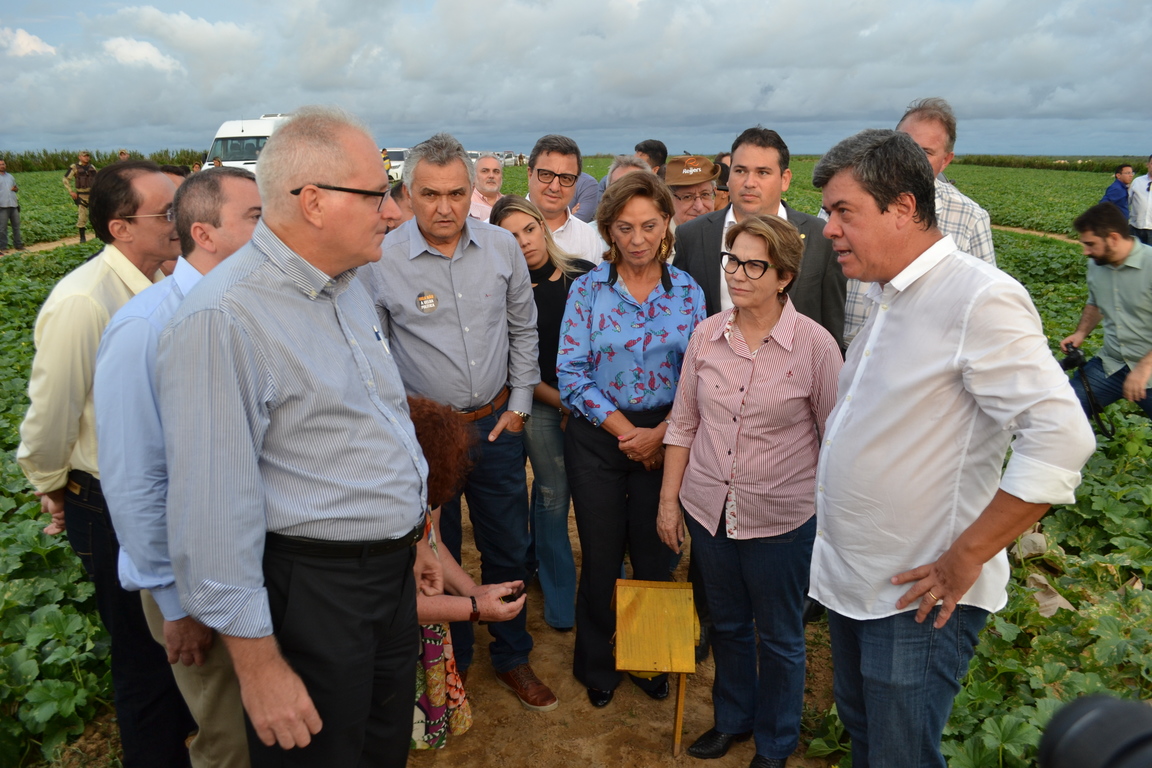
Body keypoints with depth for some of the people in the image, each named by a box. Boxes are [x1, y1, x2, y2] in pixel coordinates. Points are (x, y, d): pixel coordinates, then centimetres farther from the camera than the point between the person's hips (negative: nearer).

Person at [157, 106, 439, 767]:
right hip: (312, 591, -8)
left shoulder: (350, 285, 7)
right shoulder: (223, 319, -23)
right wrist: (258, 662, -20)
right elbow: (213, 506, -24)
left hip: (392, 569, 8)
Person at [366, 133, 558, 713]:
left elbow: (523, 328, 8)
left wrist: (519, 404, 4)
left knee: (508, 546, 15)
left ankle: (512, 656, 36)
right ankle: (450, 661, 37)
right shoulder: (381, 260, -11)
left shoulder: (502, 247, -2)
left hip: (497, 424, 3)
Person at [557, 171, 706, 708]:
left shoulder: (688, 291, 0)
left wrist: (659, 433, -13)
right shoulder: (587, 290, -4)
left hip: (666, 438, 1)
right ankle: (597, 665, 32)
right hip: (598, 438, -1)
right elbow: (570, 373, -8)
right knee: (601, 557, 9)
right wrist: (625, 429, -13)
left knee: (654, 554, 12)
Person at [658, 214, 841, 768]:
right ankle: (732, 718, 48)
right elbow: (683, 422, 5)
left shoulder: (815, 344, -14)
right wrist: (669, 500, 6)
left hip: (782, 519, -3)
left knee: (778, 639, 16)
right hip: (708, 509, 4)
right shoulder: (706, 335, -3)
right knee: (726, 624, 23)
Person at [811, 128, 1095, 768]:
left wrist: (963, 561, -22)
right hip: (849, 576, 8)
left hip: (917, 597, -8)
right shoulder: (886, 295, 8)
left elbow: (1060, 438, -26)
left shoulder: (979, 299, -20)